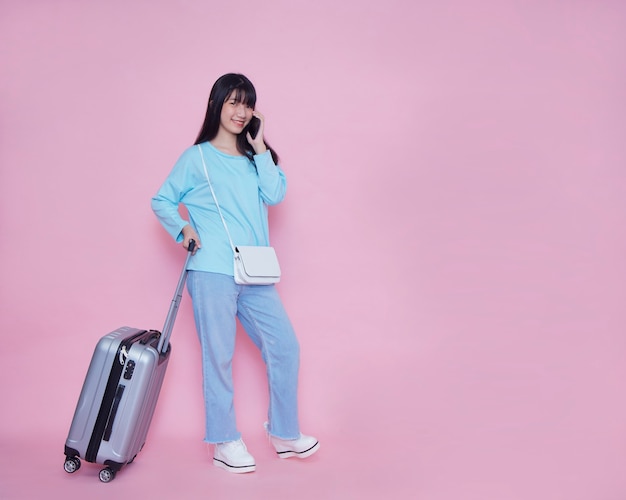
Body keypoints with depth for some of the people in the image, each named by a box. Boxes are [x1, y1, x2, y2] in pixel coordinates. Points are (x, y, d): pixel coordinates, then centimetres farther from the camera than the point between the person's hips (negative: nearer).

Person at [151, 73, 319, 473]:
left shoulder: (254, 157, 17)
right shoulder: (198, 157, 4)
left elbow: (275, 195, 1)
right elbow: (162, 201, 7)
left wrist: (260, 147, 1)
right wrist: (183, 228, -10)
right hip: (212, 272, -5)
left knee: (285, 347, 5)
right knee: (219, 356, 1)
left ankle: (284, 434, 20)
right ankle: (225, 442, 16)